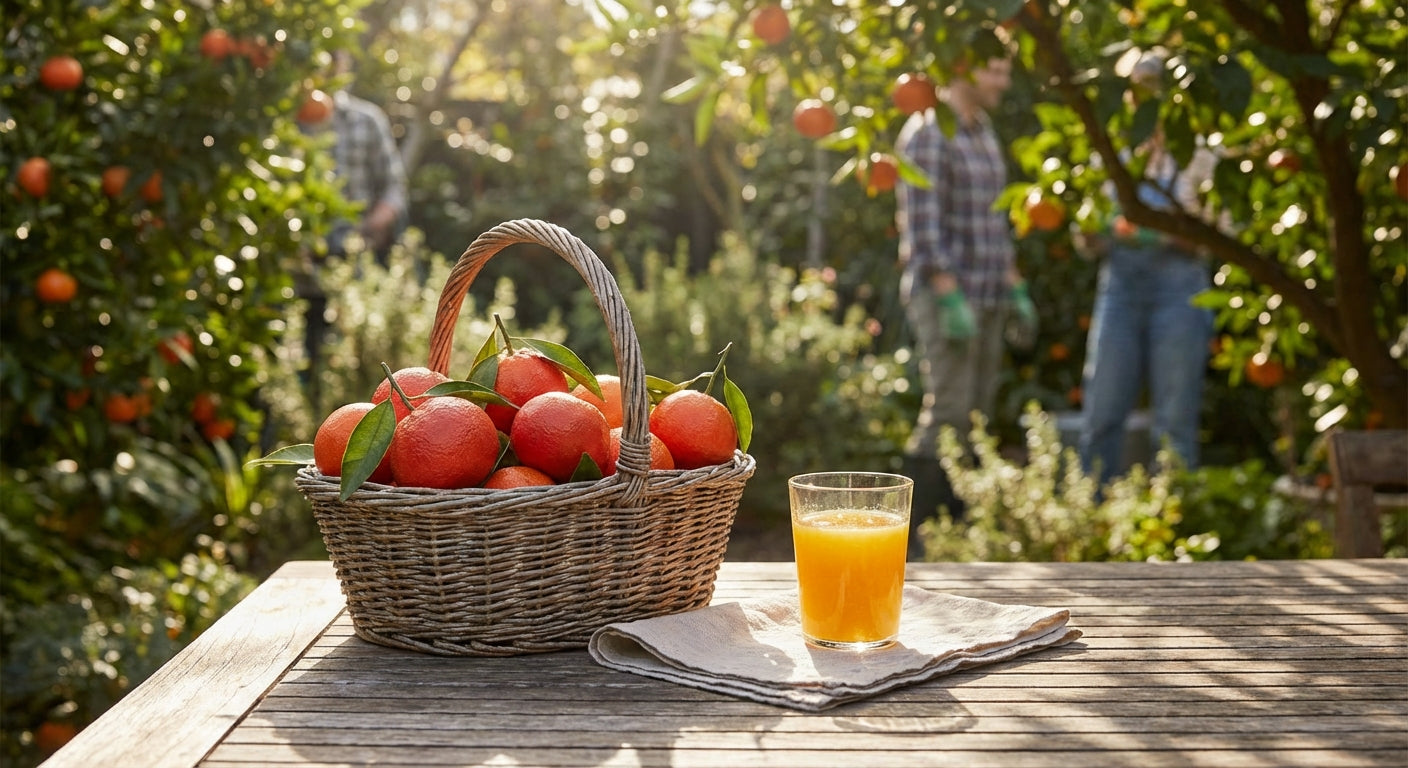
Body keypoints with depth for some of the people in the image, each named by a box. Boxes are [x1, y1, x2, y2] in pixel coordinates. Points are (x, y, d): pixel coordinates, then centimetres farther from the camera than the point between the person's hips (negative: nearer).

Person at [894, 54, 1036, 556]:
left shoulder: (983, 131, 17)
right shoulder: (928, 131, -11)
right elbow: (920, 221, -17)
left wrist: (1013, 284, 17)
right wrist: (949, 296, -21)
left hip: (984, 296, 9)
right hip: (943, 293, -9)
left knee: (977, 414, 7)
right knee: (947, 412, -12)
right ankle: (907, 531, -6)